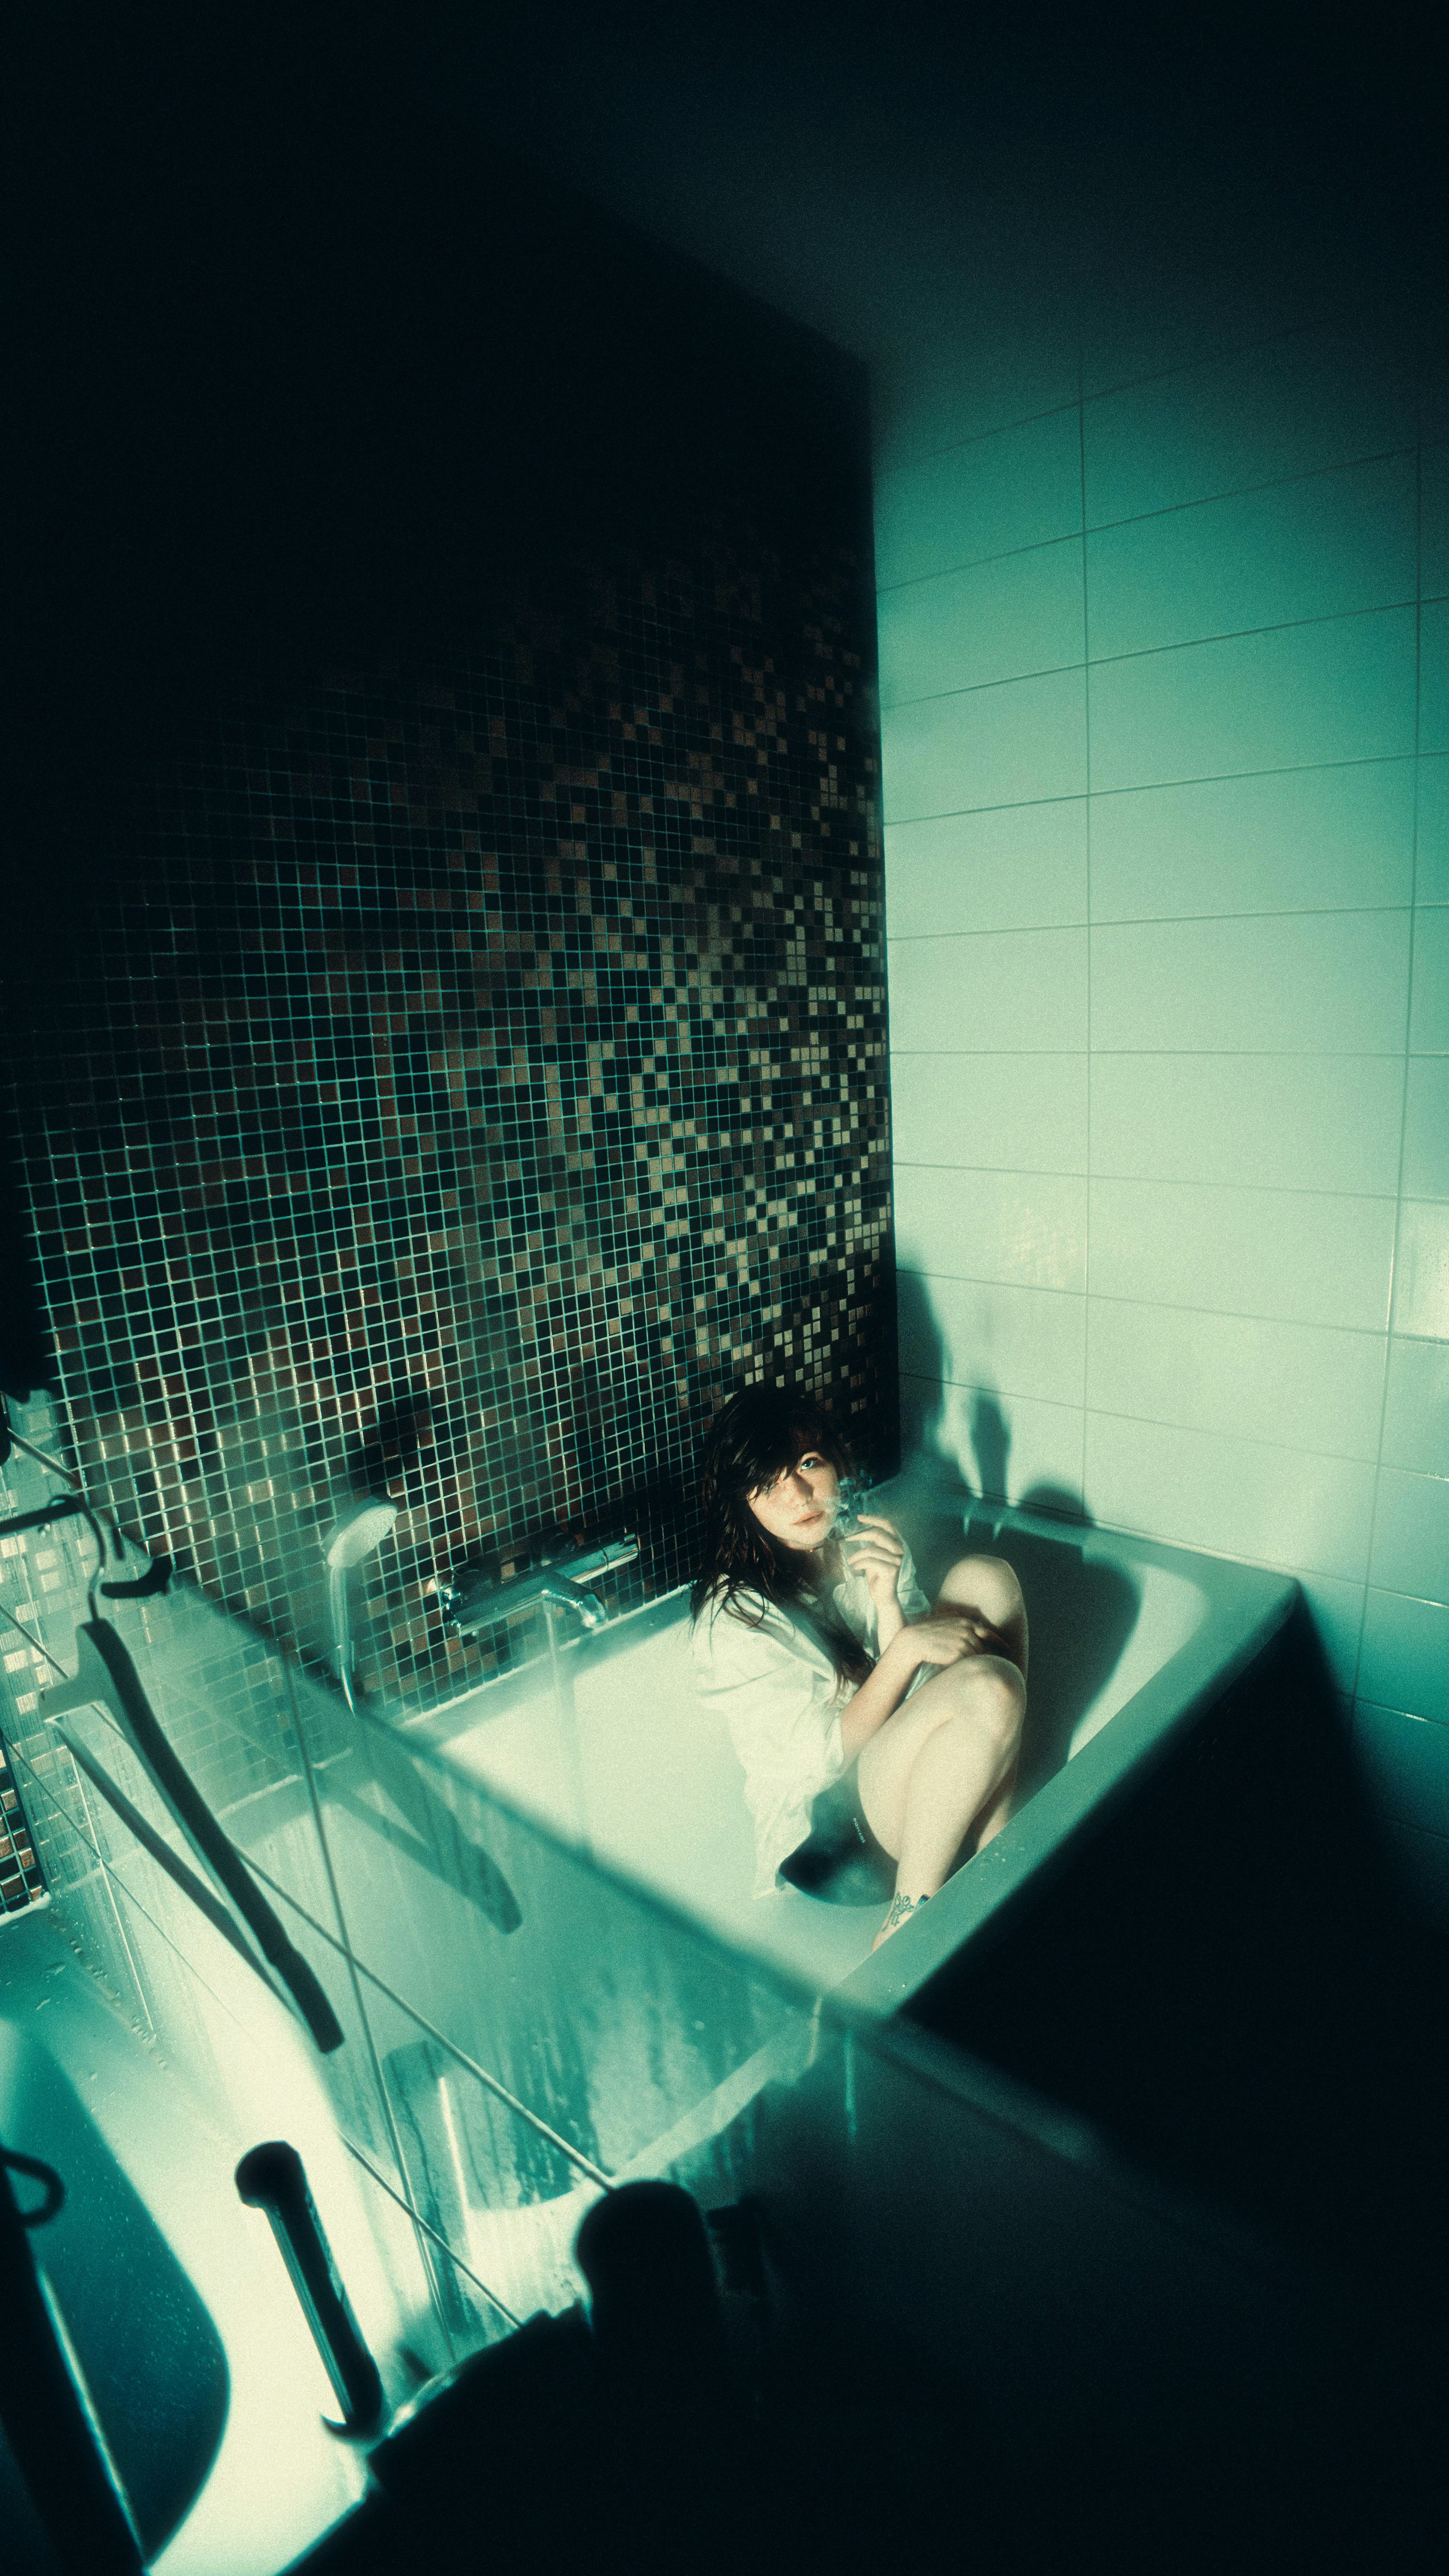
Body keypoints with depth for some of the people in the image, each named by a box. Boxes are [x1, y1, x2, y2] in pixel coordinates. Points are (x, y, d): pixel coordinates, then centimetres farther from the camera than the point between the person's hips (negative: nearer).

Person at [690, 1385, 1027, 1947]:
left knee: (984, 1578, -11)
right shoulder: (735, 1616, -19)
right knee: (990, 1689, -31)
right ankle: (910, 1920, -16)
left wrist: (888, 1602, -19)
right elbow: (824, 1754, -17)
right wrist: (906, 1647, -25)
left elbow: (913, 1677, -1)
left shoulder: (868, 1542, 1)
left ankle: (997, 1842, -8)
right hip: (833, 1812, -7)